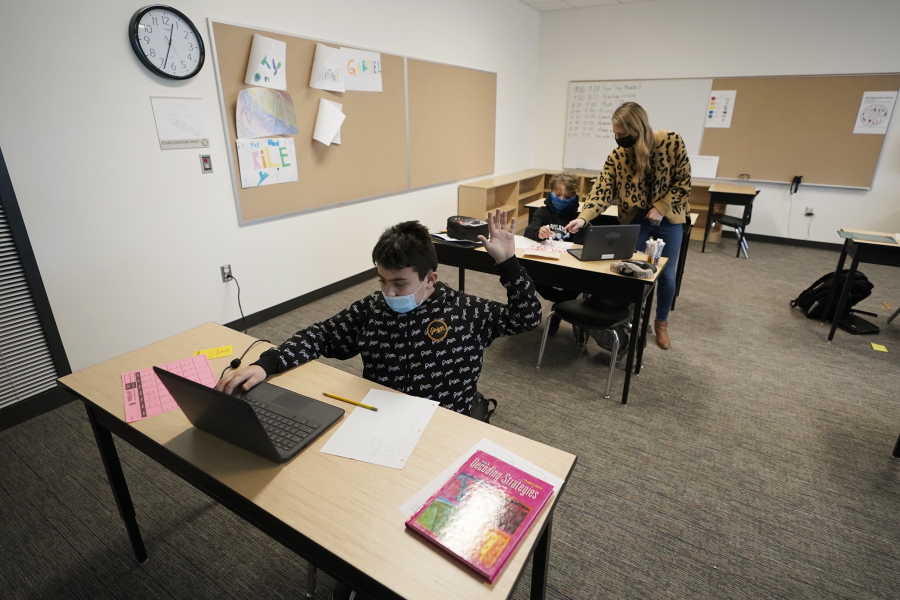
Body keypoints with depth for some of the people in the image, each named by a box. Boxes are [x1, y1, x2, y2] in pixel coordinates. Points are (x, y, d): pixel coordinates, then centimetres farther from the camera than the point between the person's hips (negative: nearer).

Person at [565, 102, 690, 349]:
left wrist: (661, 208, -18)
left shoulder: (672, 141, -16)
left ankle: (661, 322, 28)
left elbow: (683, 181, -9)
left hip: (668, 218, -1)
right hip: (634, 219, 1)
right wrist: (583, 217, -35)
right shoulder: (616, 156, -13)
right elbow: (602, 191, -20)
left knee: (666, 274, 5)